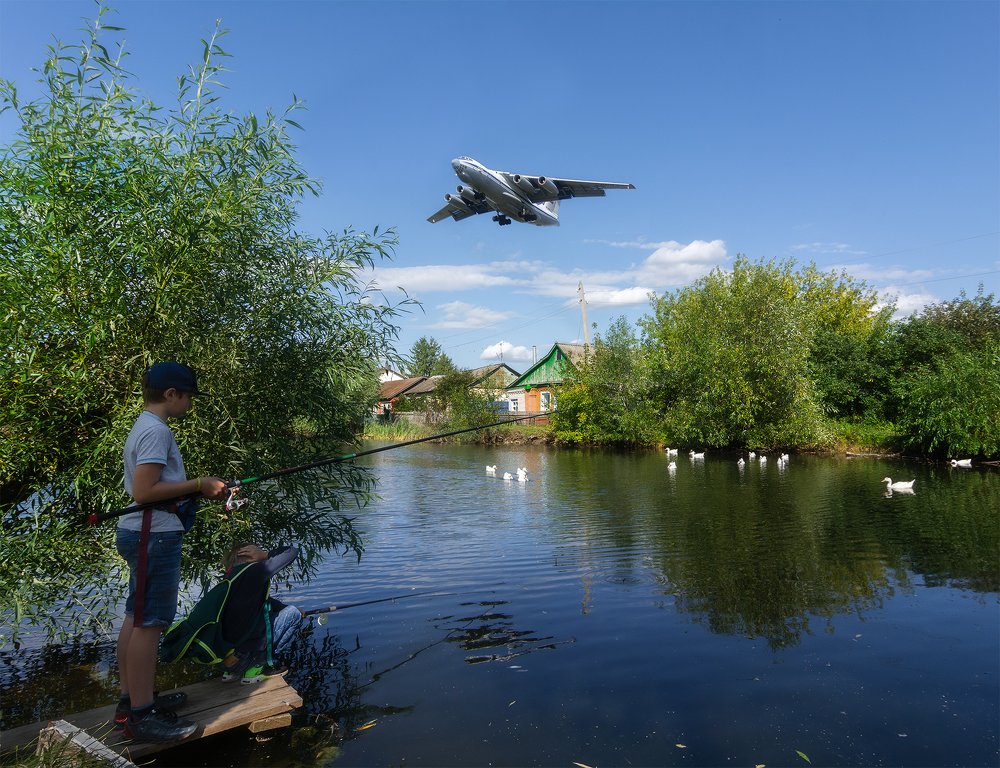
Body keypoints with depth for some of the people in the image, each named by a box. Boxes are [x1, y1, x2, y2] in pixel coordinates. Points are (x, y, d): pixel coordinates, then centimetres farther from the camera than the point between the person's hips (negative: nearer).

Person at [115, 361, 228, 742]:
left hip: (140, 533, 11)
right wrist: (198, 485, -16)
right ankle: (142, 716, 2)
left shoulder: (143, 427, 16)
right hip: (154, 535, -11)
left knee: (136, 618, 16)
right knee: (149, 623, -5)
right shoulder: (156, 430, -16)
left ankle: (131, 701, 26)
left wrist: (200, 487, 11)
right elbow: (144, 491, -22)